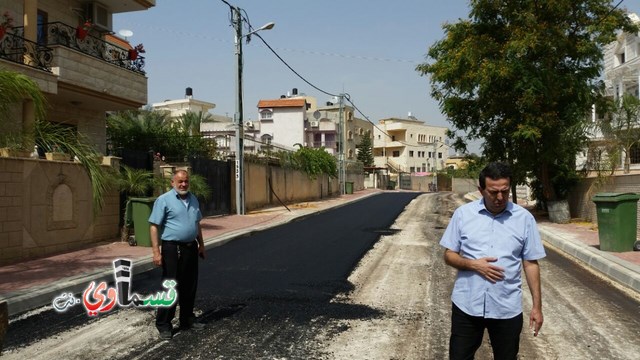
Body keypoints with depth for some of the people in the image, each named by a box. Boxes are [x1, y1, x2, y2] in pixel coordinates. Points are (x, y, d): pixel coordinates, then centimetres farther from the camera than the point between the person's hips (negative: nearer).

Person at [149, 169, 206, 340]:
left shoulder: (193, 199, 12)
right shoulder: (164, 200, -8)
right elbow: (154, 226, -12)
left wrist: (201, 244, 18)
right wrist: (156, 252, -18)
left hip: (191, 248, 6)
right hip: (172, 249, -6)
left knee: (189, 286, 13)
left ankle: (187, 319, 26)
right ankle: (163, 324, 9)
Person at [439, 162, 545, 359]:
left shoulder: (525, 218, -2)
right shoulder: (463, 214, -3)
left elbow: (531, 264, 2)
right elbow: (449, 255, 2)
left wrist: (537, 306, 1)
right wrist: (473, 264, -17)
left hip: (507, 309, 0)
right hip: (466, 305, 0)